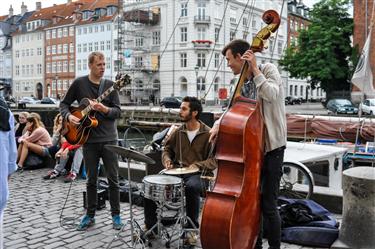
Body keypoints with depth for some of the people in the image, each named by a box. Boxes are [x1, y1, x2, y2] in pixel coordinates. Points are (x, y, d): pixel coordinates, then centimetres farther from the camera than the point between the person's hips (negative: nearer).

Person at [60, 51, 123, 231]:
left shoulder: (110, 85, 2)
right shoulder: (79, 83, 2)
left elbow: (118, 112, -2)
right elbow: (64, 103, 9)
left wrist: (103, 109, -20)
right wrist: (69, 116, -10)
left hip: (109, 139, 0)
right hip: (89, 139, 0)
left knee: (113, 179, 3)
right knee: (91, 180, 10)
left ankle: (116, 215, 16)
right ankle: (90, 216, 24)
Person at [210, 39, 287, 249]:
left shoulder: (268, 69, -7)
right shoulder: (244, 84, 13)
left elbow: (271, 94, -26)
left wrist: (255, 69, -19)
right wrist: (219, 124, -10)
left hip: (272, 147, -7)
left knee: (268, 204, -4)